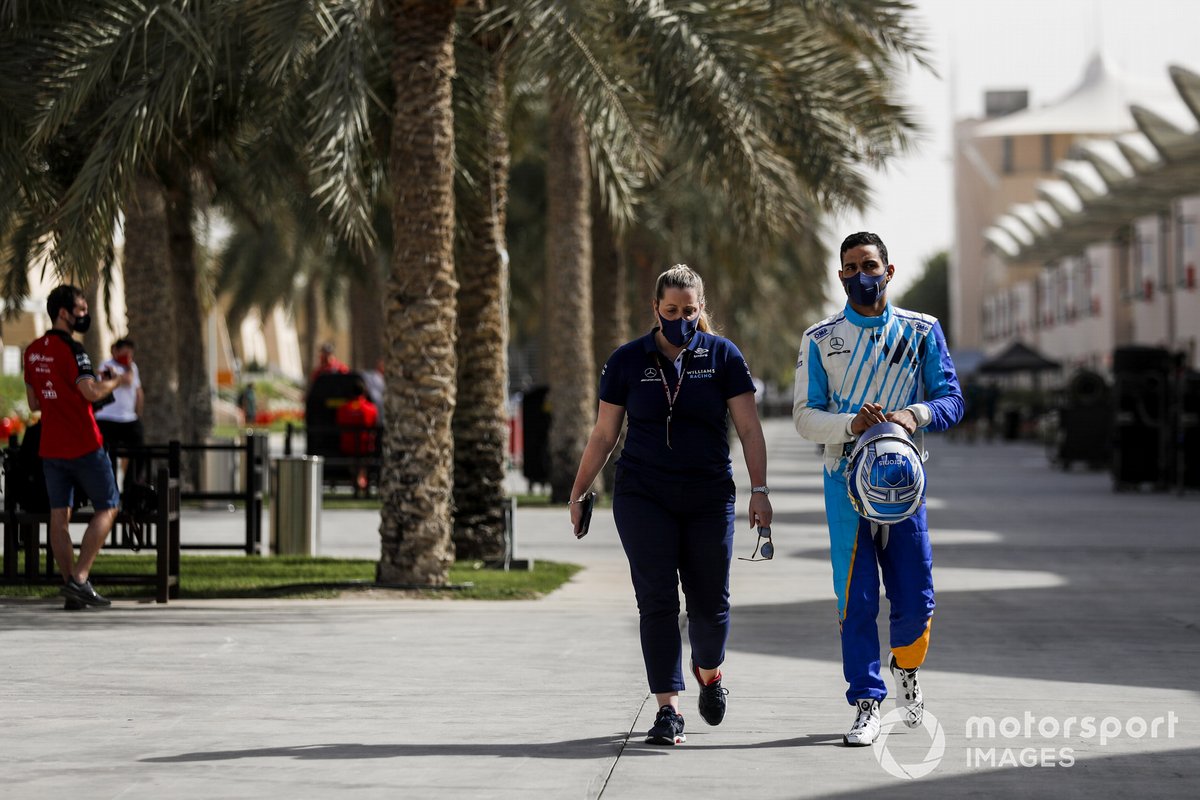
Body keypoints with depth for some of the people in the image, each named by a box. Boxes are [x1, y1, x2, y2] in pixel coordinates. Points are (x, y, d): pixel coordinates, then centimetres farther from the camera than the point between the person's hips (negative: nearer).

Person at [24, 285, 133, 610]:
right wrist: (118, 380, -7)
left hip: (50, 447, 7)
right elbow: (92, 392, -24)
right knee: (107, 508, 4)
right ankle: (79, 578, -7)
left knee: (59, 516, 5)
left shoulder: (33, 351, 11)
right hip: (83, 446, -7)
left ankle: (73, 588, 2)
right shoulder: (71, 349, -13)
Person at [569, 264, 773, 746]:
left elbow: (748, 428, 0)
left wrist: (759, 490, -8)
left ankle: (709, 672, 34)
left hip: (709, 498, 0)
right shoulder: (628, 361, 4)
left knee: (710, 602, 3)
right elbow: (603, 435, 9)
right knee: (657, 601, -7)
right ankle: (668, 710, -7)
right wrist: (578, 494, 8)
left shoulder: (722, 356, 2)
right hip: (643, 497, 0)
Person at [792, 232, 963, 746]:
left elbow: (951, 399, 4)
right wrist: (850, 423, -18)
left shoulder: (921, 332, 8)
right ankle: (866, 704, 0)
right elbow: (804, 416, 1)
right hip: (846, 477, -1)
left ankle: (906, 668, 31)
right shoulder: (820, 340, 6)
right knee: (855, 597, -5)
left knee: (915, 597, 1)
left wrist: (915, 414, -18)